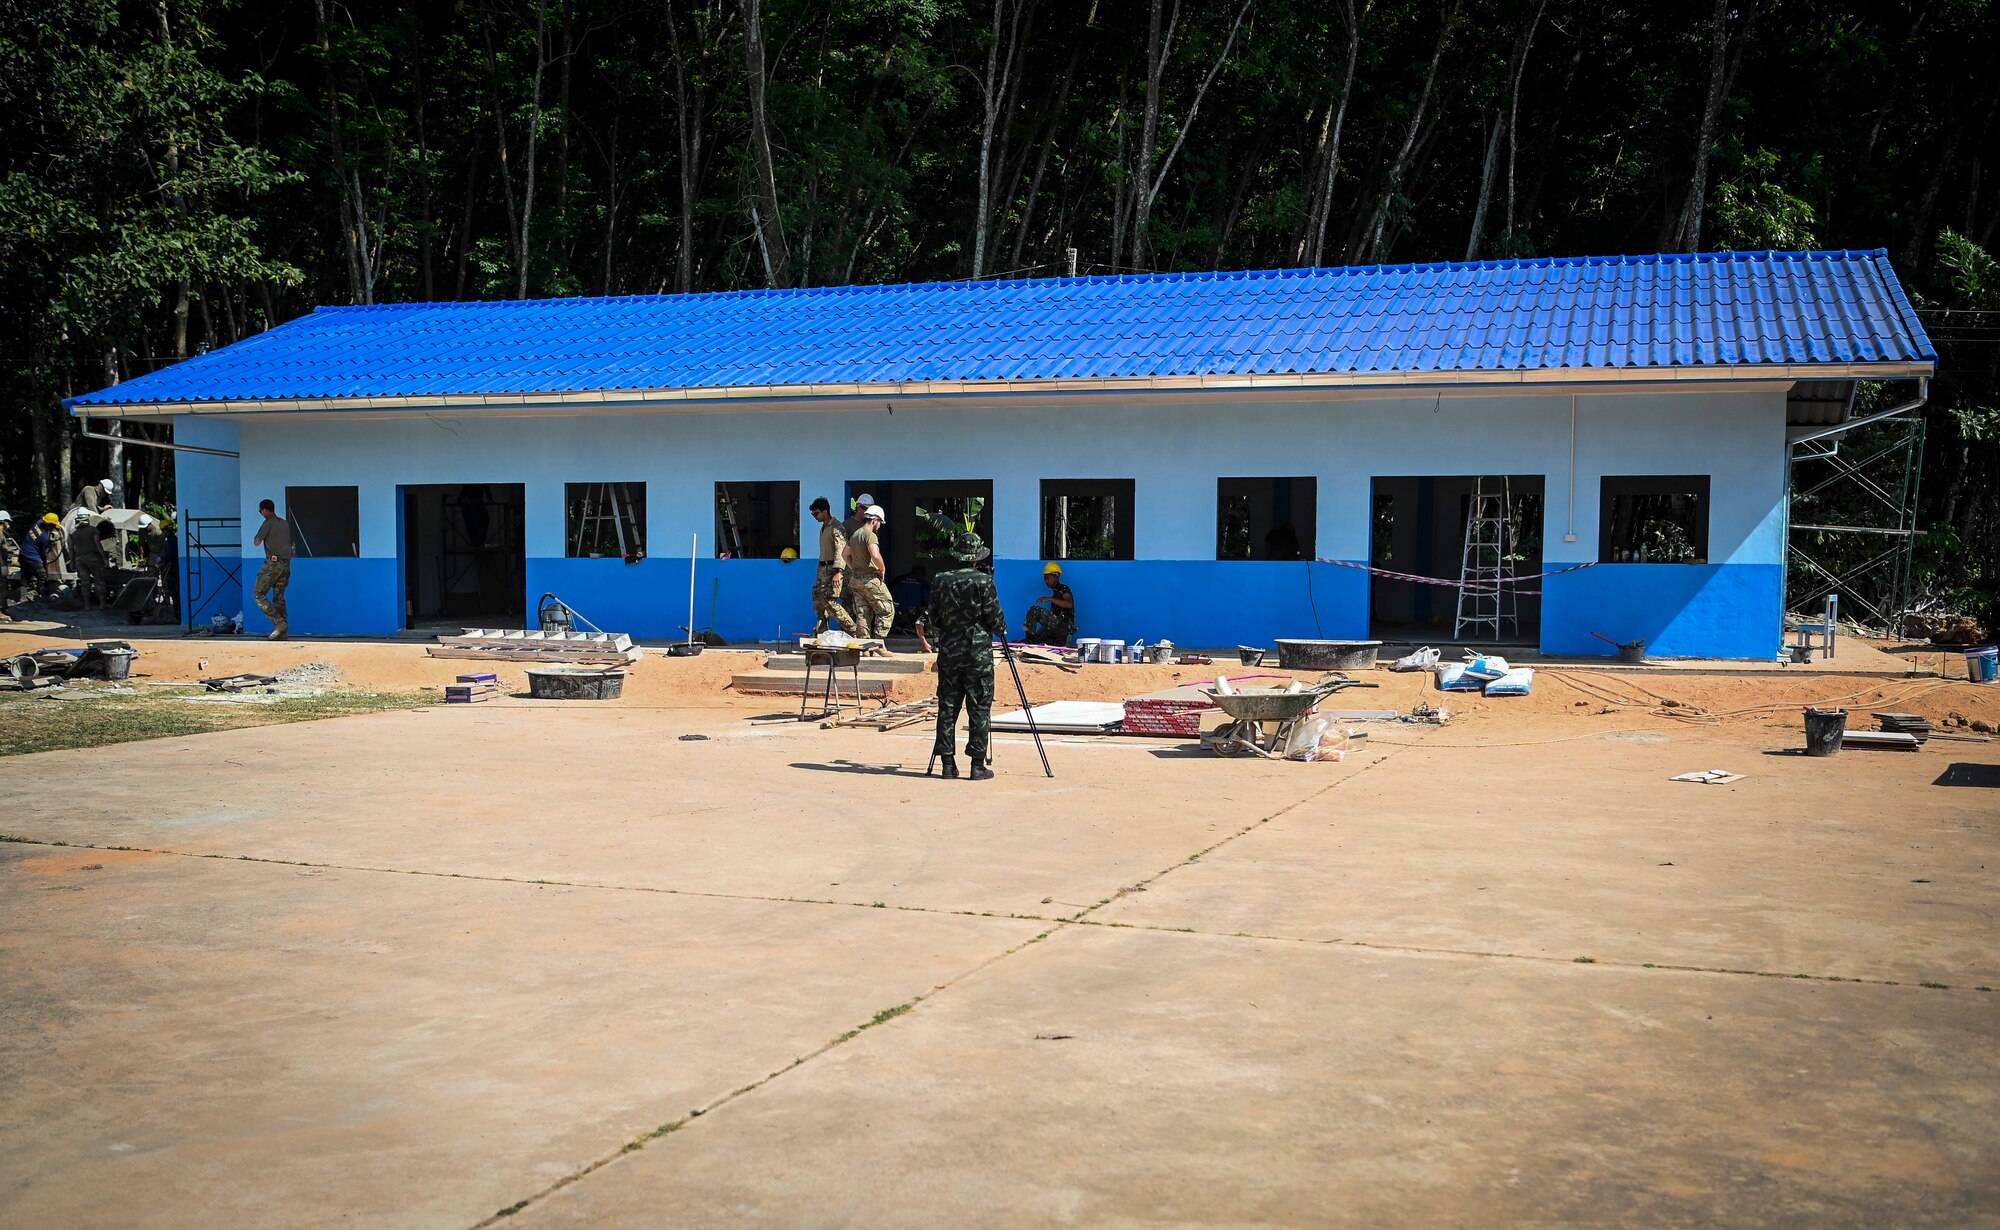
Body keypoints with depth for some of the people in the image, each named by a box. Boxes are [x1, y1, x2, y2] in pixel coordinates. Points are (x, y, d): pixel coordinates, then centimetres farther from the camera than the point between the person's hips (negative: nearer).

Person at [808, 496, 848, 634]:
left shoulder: (836, 527, -12)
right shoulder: (823, 528, 19)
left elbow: (841, 550, -22)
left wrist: (838, 572, -31)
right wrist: (819, 570, 22)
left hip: (832, 568, -10)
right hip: (822, 569, 10)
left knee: (828, 600, -16)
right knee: (817, 599, 6)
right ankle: (822, 631, 11)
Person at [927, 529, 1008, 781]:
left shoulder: (940, 581, 2)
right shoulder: (984, 581, -8)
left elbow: (933, 620, 7)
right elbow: (994, 617, -6)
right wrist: (1002, 630, 15)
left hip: (949, 651, 3)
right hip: (978, 652, -3)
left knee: (947, 707, 7)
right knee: (979, 708, 1)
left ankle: (948, 763, 8)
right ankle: (978, 764, 0)